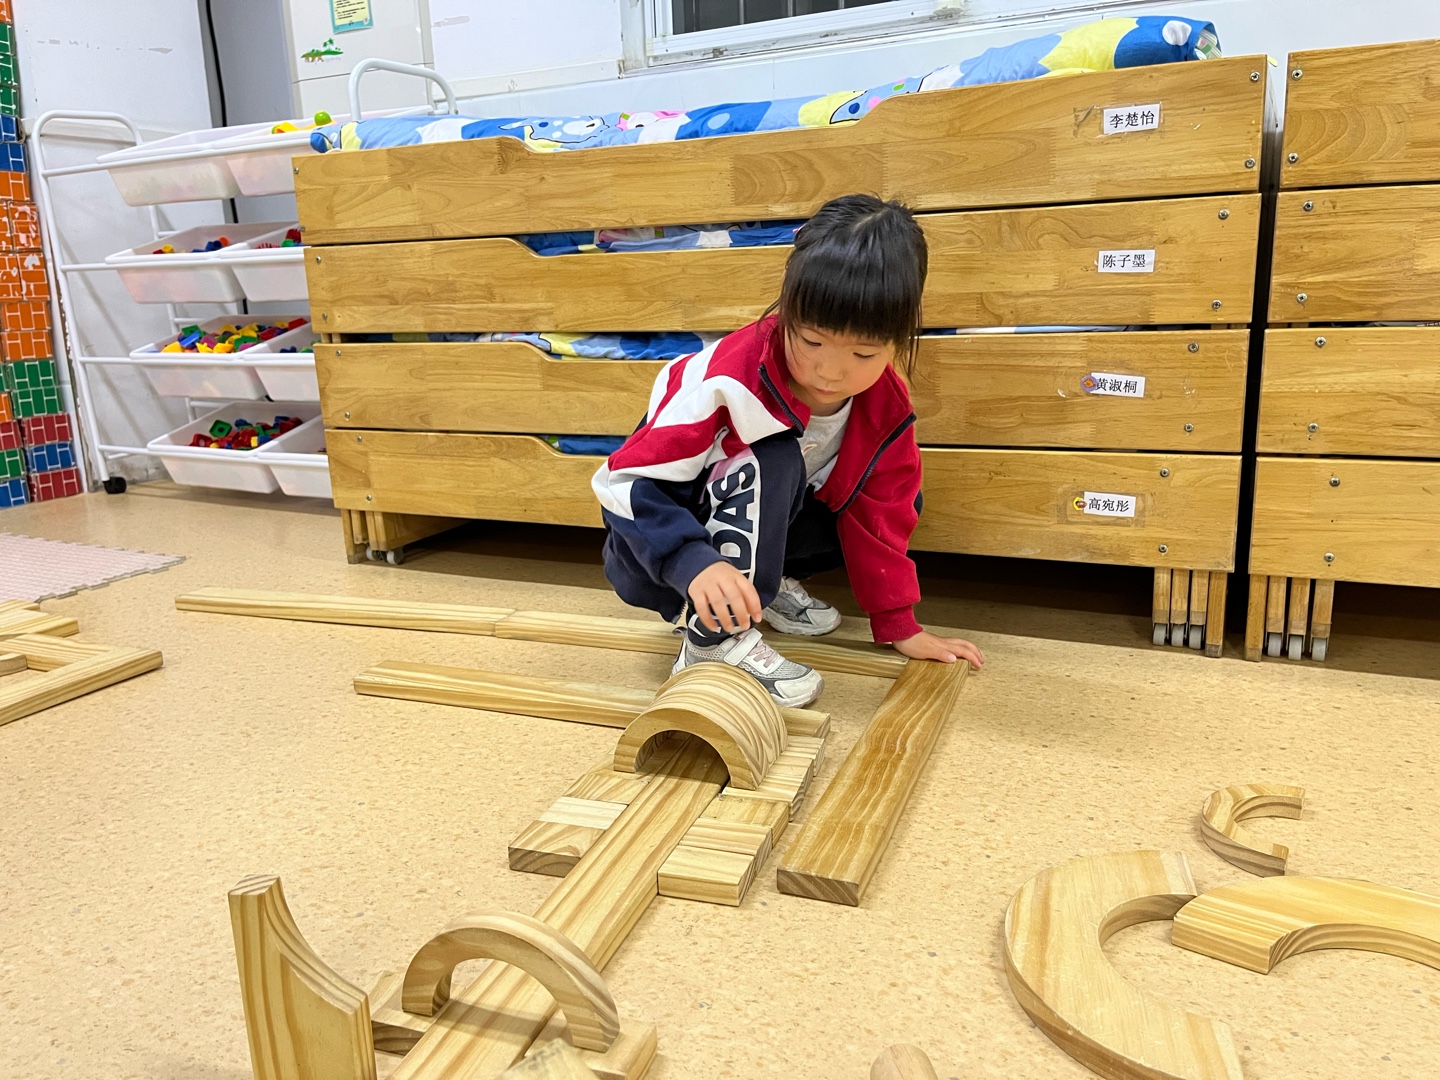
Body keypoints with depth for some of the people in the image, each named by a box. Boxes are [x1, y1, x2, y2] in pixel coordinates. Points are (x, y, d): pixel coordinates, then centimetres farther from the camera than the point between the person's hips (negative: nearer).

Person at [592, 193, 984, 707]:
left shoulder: (886, 409, -13)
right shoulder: (727, 379, -32)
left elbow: (877, 516, -2)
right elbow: (624, 481, -32)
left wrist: (900, 626, 0)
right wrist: (696, 564, -46)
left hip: (756, 523, 6)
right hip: (650, 553, -6)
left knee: (901, 502, -3)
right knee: (773, 464, -34)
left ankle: (763, 581, 5)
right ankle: (714, 642, -25)